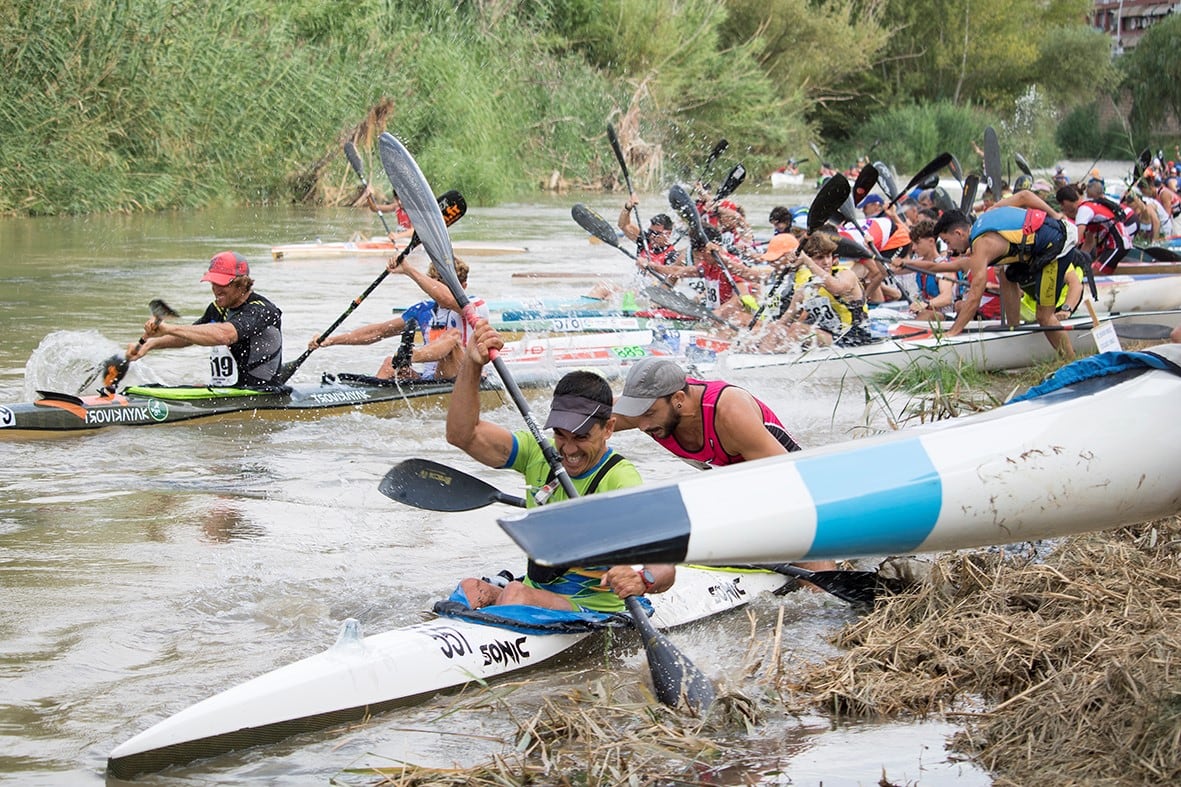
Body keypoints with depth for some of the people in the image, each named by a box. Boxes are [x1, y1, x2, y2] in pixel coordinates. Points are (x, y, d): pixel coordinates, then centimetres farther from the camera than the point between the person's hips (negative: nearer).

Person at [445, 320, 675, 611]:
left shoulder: (621, 481, -16)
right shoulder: (539, 454, 3)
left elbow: (665, 568, -26)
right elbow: (463, 434, -5)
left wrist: (641, 580, -50)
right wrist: (472, 365, -17)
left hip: (595, 614, -6)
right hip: (535, 594, 6)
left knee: (516, 593, -31)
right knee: (470, 589, -24)